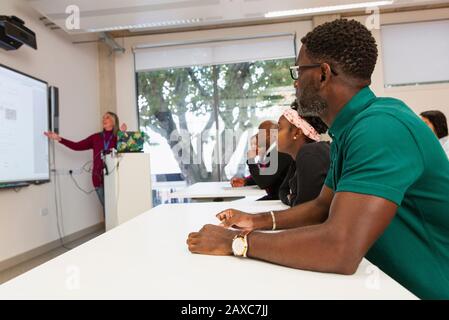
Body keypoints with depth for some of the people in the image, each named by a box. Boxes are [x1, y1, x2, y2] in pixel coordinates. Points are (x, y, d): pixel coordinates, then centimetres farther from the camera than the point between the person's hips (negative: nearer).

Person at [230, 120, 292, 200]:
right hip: (273, 196, 8)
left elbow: (263, 183, -23)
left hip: (281, 199, -8)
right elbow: (263, 176, 17)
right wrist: (245, 181, 2)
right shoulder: (272, 151, 6)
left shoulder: (281, 154, -22)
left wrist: (252, 160, -15)